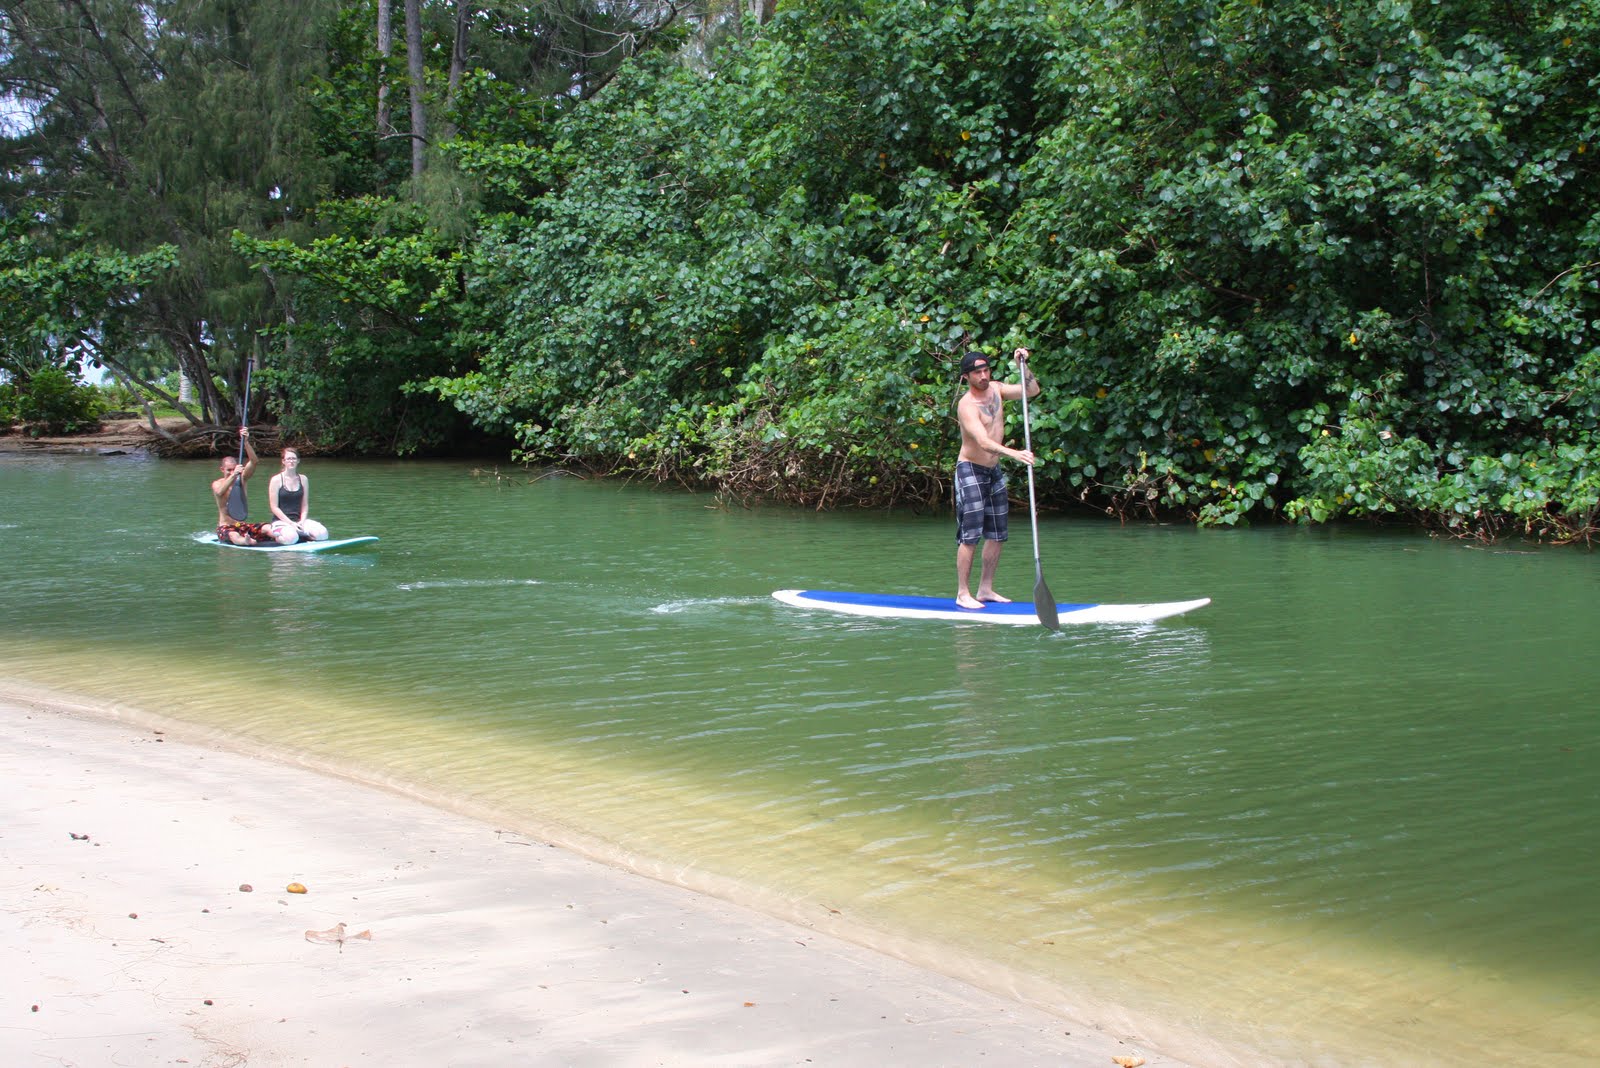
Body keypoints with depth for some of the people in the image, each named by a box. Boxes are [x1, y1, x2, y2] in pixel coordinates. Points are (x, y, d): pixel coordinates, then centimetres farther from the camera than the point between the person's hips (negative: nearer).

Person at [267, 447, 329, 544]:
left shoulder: (303, 479, 10)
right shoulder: (276, 480, -3)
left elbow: (305, 505, 10)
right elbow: (274, 508, -7)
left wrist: (302, 521, -9)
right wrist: (291, 523, -16)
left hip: (299, 520, 4)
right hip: (281, 521, -4)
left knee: (322, 534, -23)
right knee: (291, 538, -37)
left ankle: (300, 535, 2)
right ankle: (278, 537, -3)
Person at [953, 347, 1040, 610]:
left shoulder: (996, 389, 3)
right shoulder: (967, 405, -21)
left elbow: (1032, 390, 6)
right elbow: (983, 442, -34)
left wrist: (1022, 365, -9)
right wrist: (1014, 453, -47)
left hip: (994, 471, 8)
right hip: (970, 470, -8)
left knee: (996, 535, 10)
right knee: (970, 536, -11)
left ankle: (985, 590, 17)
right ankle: (963, 593, -7)